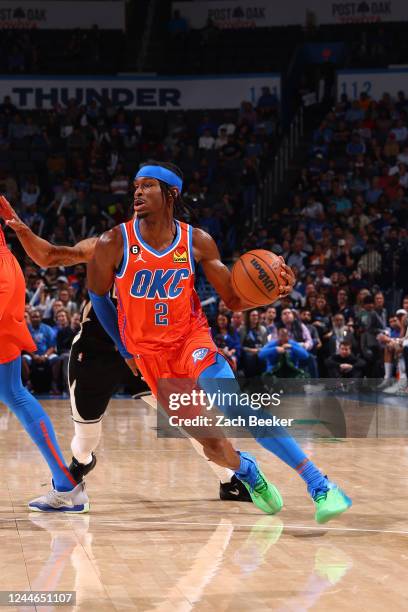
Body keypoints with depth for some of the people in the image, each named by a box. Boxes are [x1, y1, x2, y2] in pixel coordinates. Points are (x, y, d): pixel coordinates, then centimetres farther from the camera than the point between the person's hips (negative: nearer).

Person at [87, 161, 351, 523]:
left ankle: (319, 485, -27)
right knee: (213, 445, 1)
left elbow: (233, 300, -2)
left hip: (192, 339, -1)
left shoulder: (197, 242, -9)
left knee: (234, 408, -27)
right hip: (150, 354, 1)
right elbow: (97, 295, 5)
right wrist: (128, 350, 10)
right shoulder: (113, 244, -13)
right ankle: (247, 471, 38)